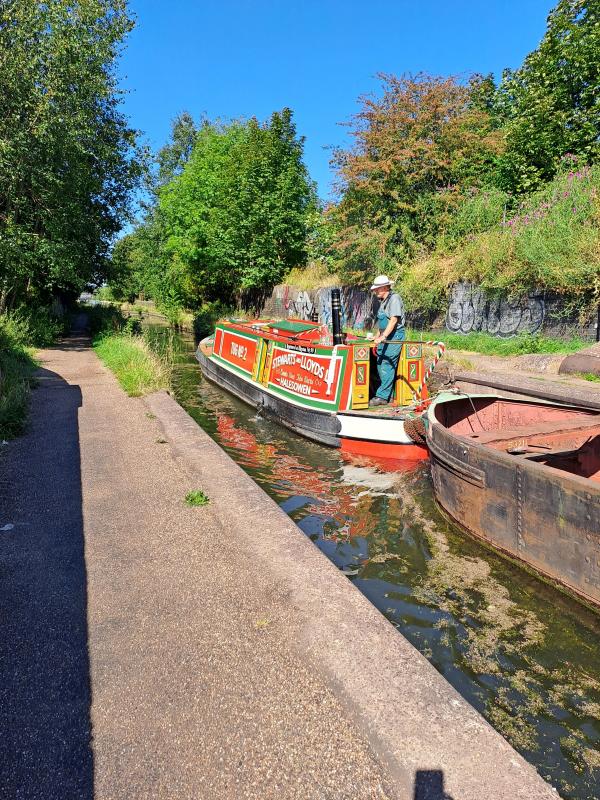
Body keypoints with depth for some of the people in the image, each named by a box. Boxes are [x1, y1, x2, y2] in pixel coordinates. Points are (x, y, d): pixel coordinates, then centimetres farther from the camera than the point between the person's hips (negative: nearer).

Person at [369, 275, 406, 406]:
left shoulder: (394, 298, -13)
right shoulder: (383, 301, 16)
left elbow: (393, 320, -23)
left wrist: (383, 337, -29)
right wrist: (378, 336, 29)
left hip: (395, 336, -10)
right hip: (385, 336, 10)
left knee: (387, 366, -11)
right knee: (380, 365, 9)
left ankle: (382, 396, -9)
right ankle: (388, 394, 16)